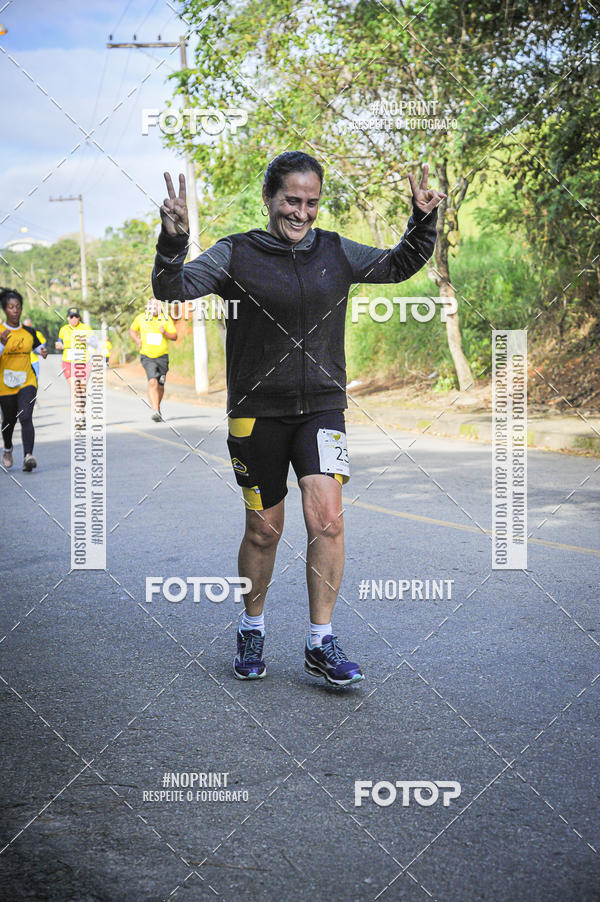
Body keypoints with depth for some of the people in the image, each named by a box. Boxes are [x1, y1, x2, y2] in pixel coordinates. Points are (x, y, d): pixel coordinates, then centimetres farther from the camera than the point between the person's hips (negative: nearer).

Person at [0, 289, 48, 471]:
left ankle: (28, 456, -29)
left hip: (27, 382, 1)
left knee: (26, 417, -18)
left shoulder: (29, 331, 4)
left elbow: (37, 345, 21)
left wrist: (43, 351, -2)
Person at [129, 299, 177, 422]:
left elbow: (174, 336, 2)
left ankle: (157, 407, 35)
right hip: (147, 356, -2)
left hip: (162, 356, 2)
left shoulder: (166, 318, 2)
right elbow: (132, 330, 19)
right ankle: (155, 411, -27)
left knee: (160, 385, 9)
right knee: (152, 382, -20)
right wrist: (137, 340, 1)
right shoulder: (141, 318, 3)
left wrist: (165, 333, -18)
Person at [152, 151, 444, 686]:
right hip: (258, 412, -2)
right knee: (264, 530, 7)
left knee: (327, 518, -14)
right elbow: (174, 288, -12)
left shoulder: (336, 252, 7)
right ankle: (252, 630, 31)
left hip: (322, 407, 2)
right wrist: (173, 240, -30)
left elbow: (398, 266, 19)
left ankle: (321, 645, -2)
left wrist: (423, 222, 3)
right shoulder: (236, 255, -2)